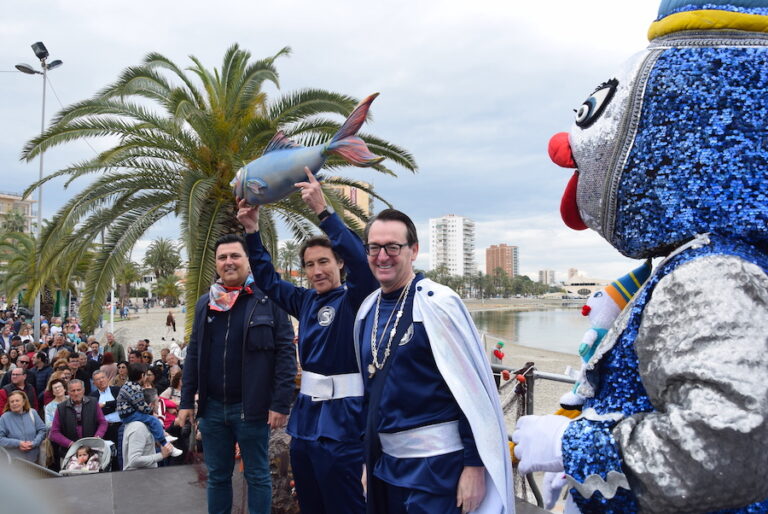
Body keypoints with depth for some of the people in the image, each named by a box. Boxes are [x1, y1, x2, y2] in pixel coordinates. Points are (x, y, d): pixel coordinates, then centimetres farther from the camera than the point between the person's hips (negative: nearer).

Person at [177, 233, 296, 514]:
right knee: (217, 476, 16)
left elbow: (285, 352, -10)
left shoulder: (268, 299, -7)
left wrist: (281, 403, -14)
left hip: (251, 406, -4)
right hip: (212, 406, 5)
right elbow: (193, 355, 12)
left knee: (257, 476, 9)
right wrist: (186, 401, 7)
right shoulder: (205, 303, 8)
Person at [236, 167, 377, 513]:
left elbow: (359, 260, -28)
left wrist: (323, 211, -32)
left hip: (340, 419, -7)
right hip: (305, 416, 7)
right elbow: (268, 281, 21)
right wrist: (253, 232, 11)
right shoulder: (306, 301, 9)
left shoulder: (353, 300, -9)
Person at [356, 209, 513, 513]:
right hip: (384, 460, 6)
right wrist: (369, 456, 15)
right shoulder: (367, 309, 5)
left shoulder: (437, 303, -14)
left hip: (435, 461, -6)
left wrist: (474, 464, -14)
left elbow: (472, 390, -15)